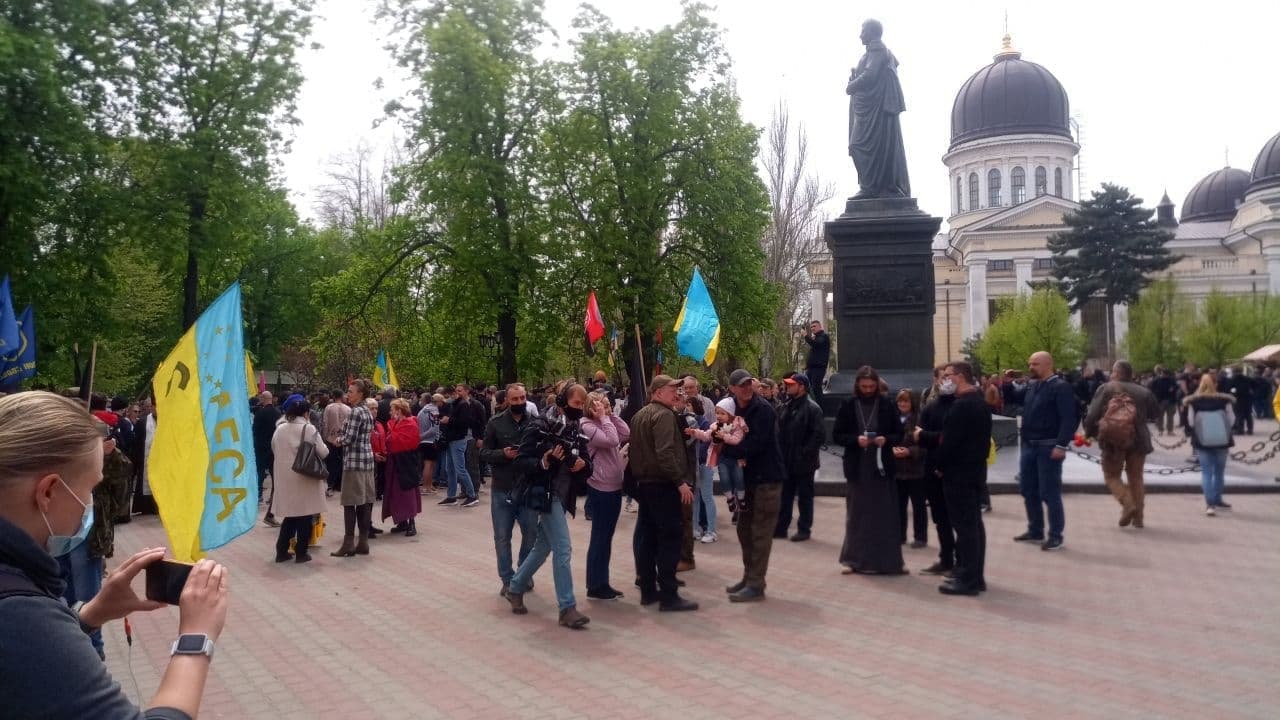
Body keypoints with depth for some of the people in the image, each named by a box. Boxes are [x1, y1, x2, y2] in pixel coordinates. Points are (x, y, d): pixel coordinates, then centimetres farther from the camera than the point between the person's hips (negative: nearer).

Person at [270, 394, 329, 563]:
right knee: (304, 516, 6)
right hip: (305, 478, -5)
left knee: (290, 514, 15)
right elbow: (323, 452, -11)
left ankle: (282, 551, 16)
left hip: (284, 477, 5)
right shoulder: (309, 428, -12)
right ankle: (301, 552, 10)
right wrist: (325, 446, 10)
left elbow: (274, 451, 12)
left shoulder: (279, 429, 2)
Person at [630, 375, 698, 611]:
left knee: (646, 537, 11)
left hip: (644, 483, 9)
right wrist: (680, 481, -24)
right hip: (663, 484, -9)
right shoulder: (664, 415, -15)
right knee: (670, 537, -6)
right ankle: (669, 596, -5)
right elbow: (666, 453, -25)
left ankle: (648, 590, 17)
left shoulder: (639, 415, 14)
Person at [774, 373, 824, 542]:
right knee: (784, 495, 13)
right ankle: (781, 527, 21)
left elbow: (819, 435, -18)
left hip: (803, 462, -7)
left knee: (805, 496, 6)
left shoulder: (812, 408, -12)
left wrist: (805, 453, -18)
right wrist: (780, 452, 6)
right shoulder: (787, 406, 12)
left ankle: (804, 529, 15)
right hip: (786, 461, 7)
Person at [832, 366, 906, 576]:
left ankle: (889, 561, 11)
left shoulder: (887, 405, 1)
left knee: (886, 515, 3)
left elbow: (899, 434, 5)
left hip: (882, 467, 0)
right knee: (857, 515, 6)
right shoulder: (847, 406, 0)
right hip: (857, 468, 0)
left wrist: (886, 439, -16)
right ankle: (855, 560, 15)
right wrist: (856, 440, -16)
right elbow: (836, 435, 2)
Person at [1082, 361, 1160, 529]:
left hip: (1113, 440, -3)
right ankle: (1138, 517, 14)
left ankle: (1127, 504, -14)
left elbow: (1092, 414, -9)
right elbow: (1157, 415, 15)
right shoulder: (1144, 392, 7)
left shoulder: (1106, 389, -2)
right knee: (1136, 477, 15)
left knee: (1112, 475, 9)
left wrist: (1089, 433, 5)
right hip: (1138, 440, 3)